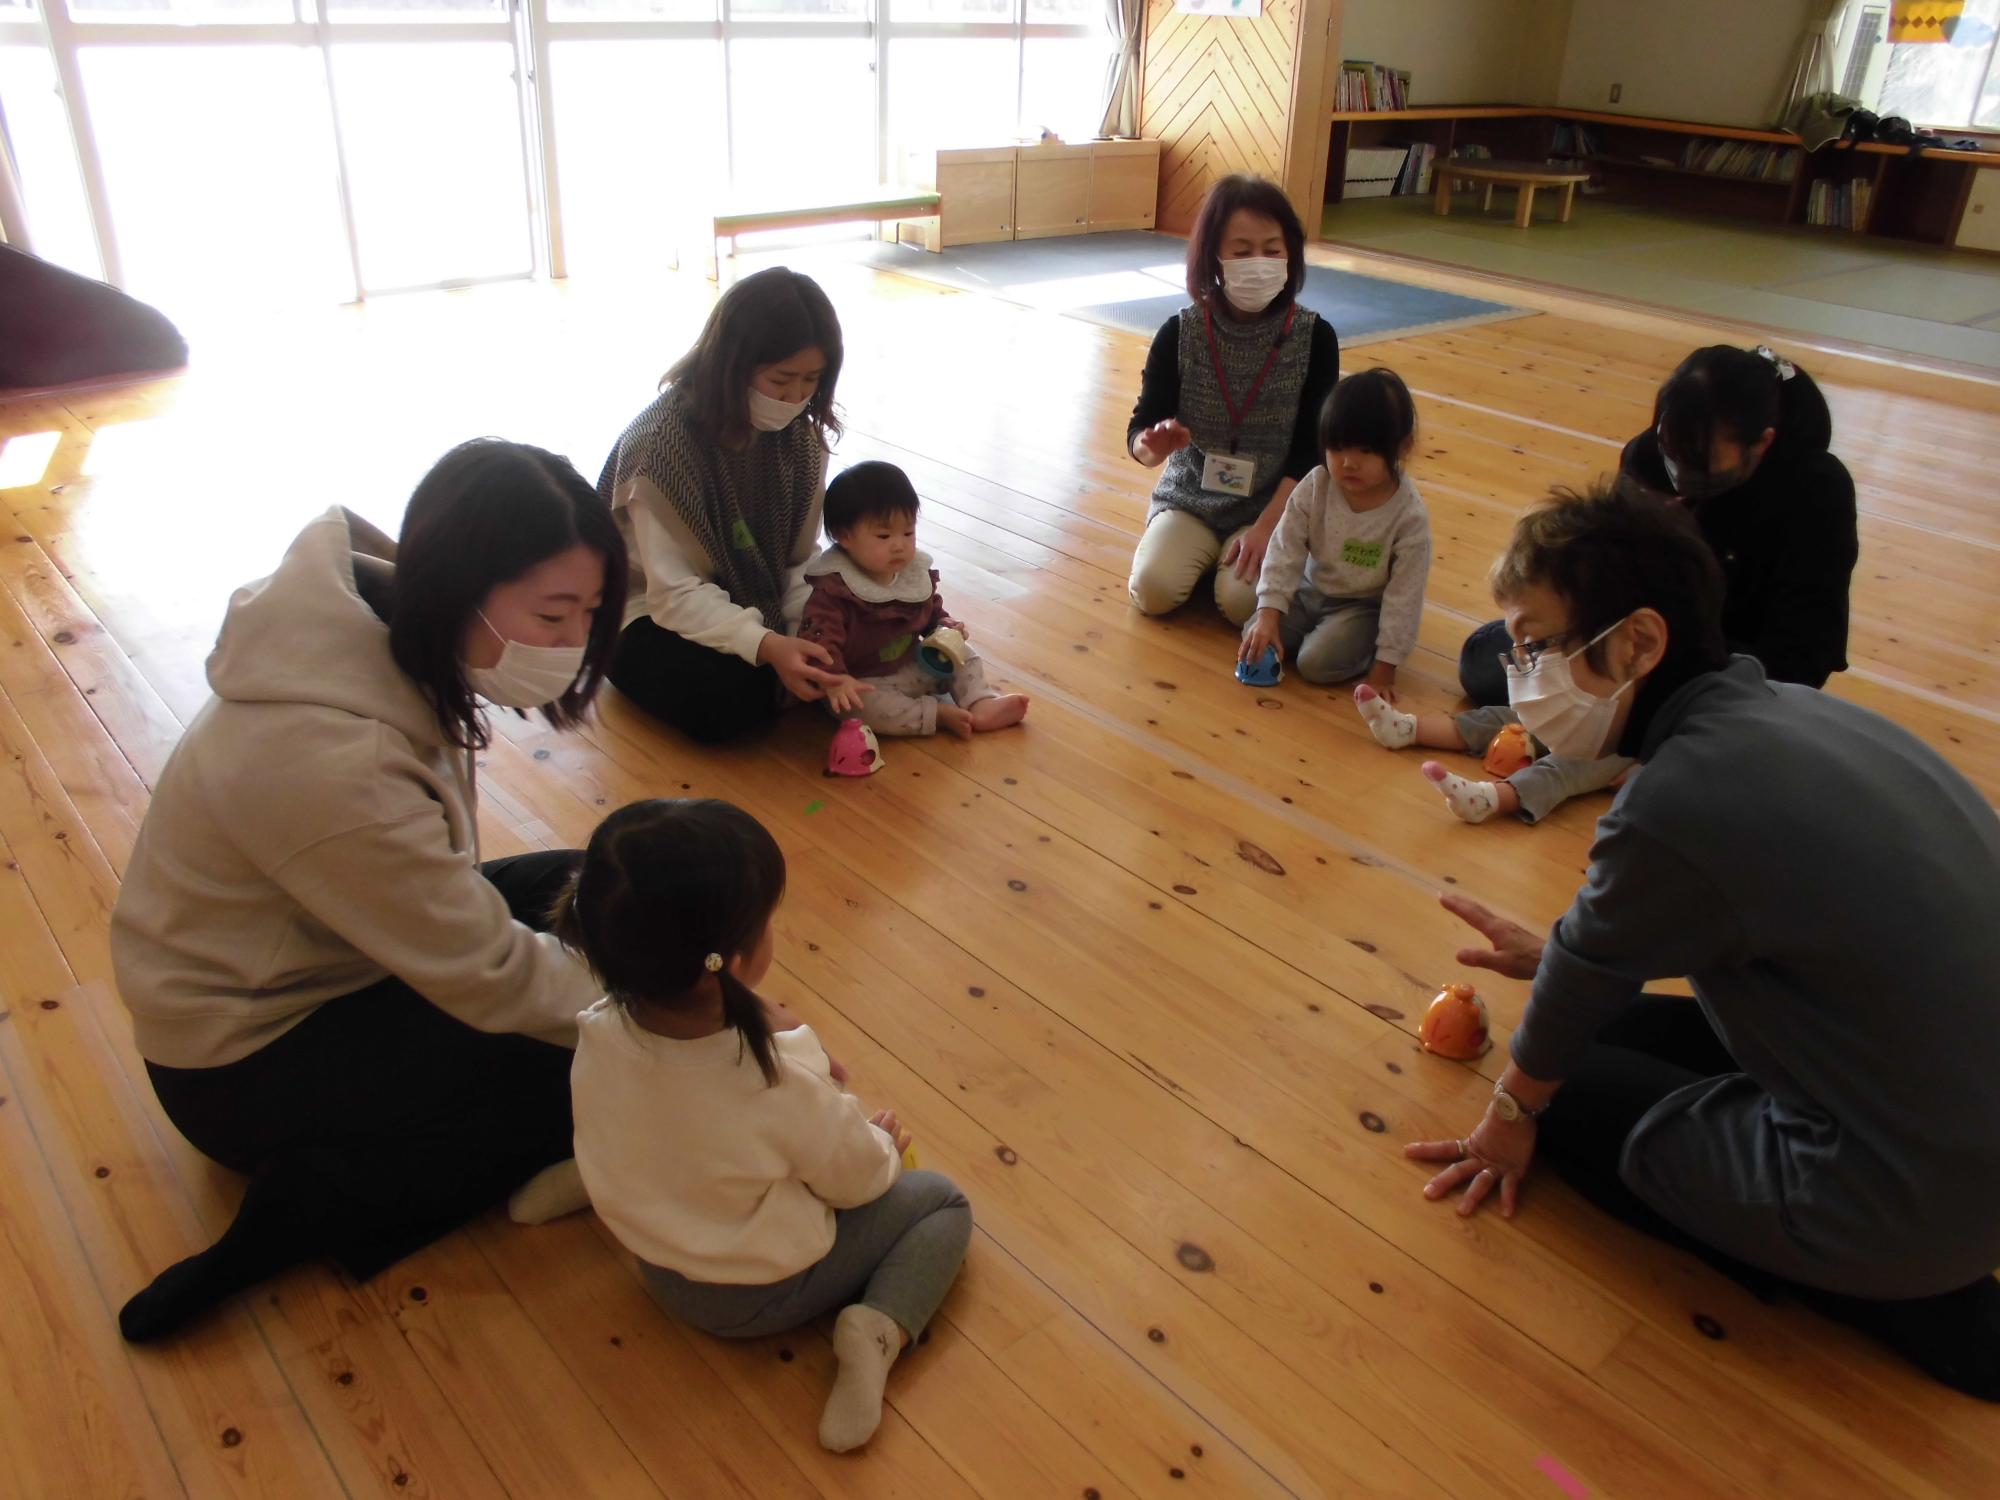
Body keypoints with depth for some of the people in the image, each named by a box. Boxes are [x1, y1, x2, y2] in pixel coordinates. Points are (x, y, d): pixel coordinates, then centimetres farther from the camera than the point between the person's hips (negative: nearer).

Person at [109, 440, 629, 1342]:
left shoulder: (385, 627, -12)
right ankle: (308, 1210, -4)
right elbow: (490, 977, -28)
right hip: (246, 1063, -8)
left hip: (335, 951, 8)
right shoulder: (329, 760, -38)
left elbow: (442, 900, -3)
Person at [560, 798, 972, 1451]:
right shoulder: (782, 1084, -38)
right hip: (762, 1293, -6)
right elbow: (856, 1177, -18)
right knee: (942, 1203, 7)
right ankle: (877, 1329, -12)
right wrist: (883, 1142, 7)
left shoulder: (598, 1036, -23)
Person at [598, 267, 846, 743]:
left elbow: (799, 558, -6)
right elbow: (676, 594, -28)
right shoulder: (663, 441, -27)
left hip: (751, 600, 4)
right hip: (653, 613, -4)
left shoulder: (800, 435, -9)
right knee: (728, 697, -31)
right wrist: (766, 646, -43)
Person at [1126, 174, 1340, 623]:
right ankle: (1208, 554, 11)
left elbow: (1311, 451, -9)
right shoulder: (1179, 333, -9)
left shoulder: (1315, 338, -10)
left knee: (1242, 601, -24)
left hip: (1273, 505, -1)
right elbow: (1140, 429, -8)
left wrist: (1265, 527, -19)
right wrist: (1153, 445, -34)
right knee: (1152, 590, -21)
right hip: (1189, 496, 1)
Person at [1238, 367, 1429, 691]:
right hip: (1312, 589, 4)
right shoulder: (1314, 488, -14)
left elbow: (1405, 595, -17)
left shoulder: (1409, 516, -22)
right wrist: (1268, 614, -20)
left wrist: (1384, 667, -17)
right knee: (1256, 638, -12)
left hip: (1365, 606, -4)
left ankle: (1363, 648, 5)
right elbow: (1284, 551, -10)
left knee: (1317, 663, -25)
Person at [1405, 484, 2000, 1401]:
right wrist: (1553, 957, 28)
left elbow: (1587, 974, -9)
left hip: (1908, 1203, -8)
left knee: (1570, 1089, 7)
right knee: (1618, 1028, 18)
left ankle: (1916, 1310, 5)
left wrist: (1512, 1115, 10)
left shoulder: (1675, 807, -27)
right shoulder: (1794, 710, -1)